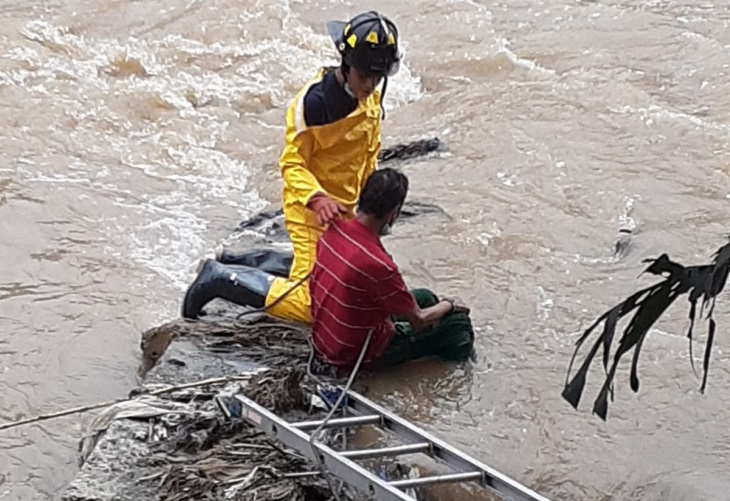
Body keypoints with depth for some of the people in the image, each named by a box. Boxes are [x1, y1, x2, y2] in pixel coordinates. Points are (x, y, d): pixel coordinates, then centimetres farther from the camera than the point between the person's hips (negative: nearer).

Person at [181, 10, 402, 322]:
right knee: (309, 304, -12)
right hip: (311, 210, -8)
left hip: (344, 210, 8)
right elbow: (292, 164, -21)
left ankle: (241, 262, 30)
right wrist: (317, 199, -37)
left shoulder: (371, 100, 1)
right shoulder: (315, 100, -24)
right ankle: (220, 279, 1)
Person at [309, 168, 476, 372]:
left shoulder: (333, 231, -11)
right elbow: (419, 321, -19)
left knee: (425, 297, 21)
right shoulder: (379, 265, -34)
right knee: (457, 319, 3)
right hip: (358, 354, -8)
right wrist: (448, 305, 3)